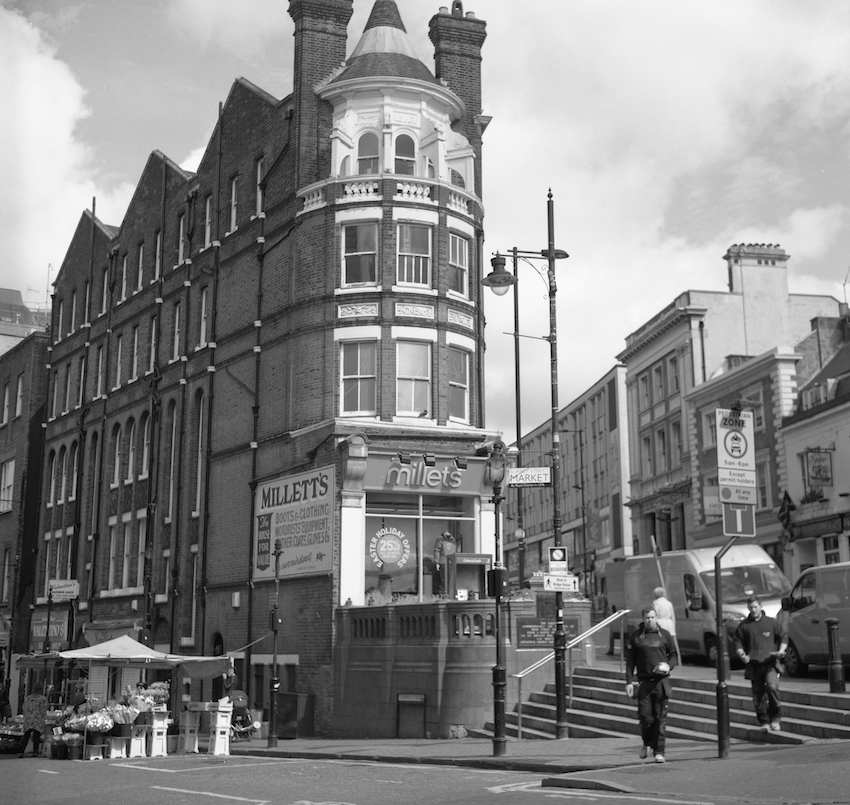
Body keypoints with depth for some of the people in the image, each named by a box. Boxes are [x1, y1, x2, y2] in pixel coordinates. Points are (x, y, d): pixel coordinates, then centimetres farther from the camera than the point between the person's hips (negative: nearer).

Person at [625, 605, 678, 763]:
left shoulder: (664, 635, 7)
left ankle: (659, 751, 7)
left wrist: (669, 666, -7)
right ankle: (647, 743, 23)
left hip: (662, 681, 0)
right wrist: (629, 681, -1)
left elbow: (674, 655, 14)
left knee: (660, 717, -1)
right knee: (645, 716, -4)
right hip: (644, 681, 0)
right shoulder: (635, 636, 5)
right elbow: (630, 660, 6)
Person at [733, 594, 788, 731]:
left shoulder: (771, 622, 7)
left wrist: (781, 651, -3)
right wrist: (742, 655, -10)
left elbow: (783, 636, 13)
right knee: (758, 695, 3)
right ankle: (764, 722, 16)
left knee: (772, 686, -22)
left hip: (770, 663, -2)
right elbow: (738, 643, 8)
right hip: (753, 665, 2)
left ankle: (775, 717, -6)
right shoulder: (743, 625, 8)